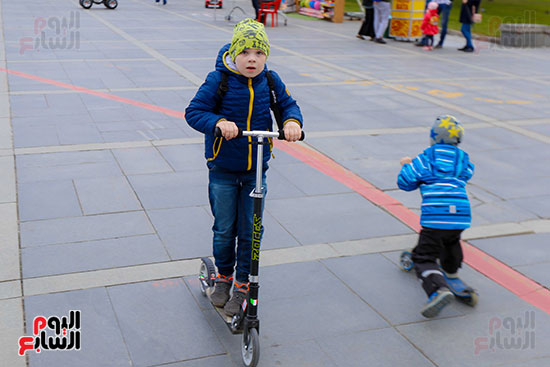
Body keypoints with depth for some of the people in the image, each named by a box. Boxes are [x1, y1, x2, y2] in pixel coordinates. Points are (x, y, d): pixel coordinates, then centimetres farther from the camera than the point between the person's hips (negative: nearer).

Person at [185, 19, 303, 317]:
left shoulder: (270, 81, -3)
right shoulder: (219, 80, -13)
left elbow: (288, 104, 7)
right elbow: (194, 111, -14)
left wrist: (292, 121, -16)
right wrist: (218, 122, -34)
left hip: (256, 169, 2)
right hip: (223, 169, -2)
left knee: (249, 231, 6)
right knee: (224, 229, 7)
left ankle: (242, 285, 24)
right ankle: (223, 276, 33)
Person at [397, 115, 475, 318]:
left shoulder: (425, 158, 2)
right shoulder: (463, 159, 15)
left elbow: (404, 182, 2)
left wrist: (409, 166, 26)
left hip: (435, 217, -5)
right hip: (461, 216, 5)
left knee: (424, 258, -3)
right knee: (451, 241, 36)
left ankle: (439, 290, -27)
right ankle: (451, 272, 56)